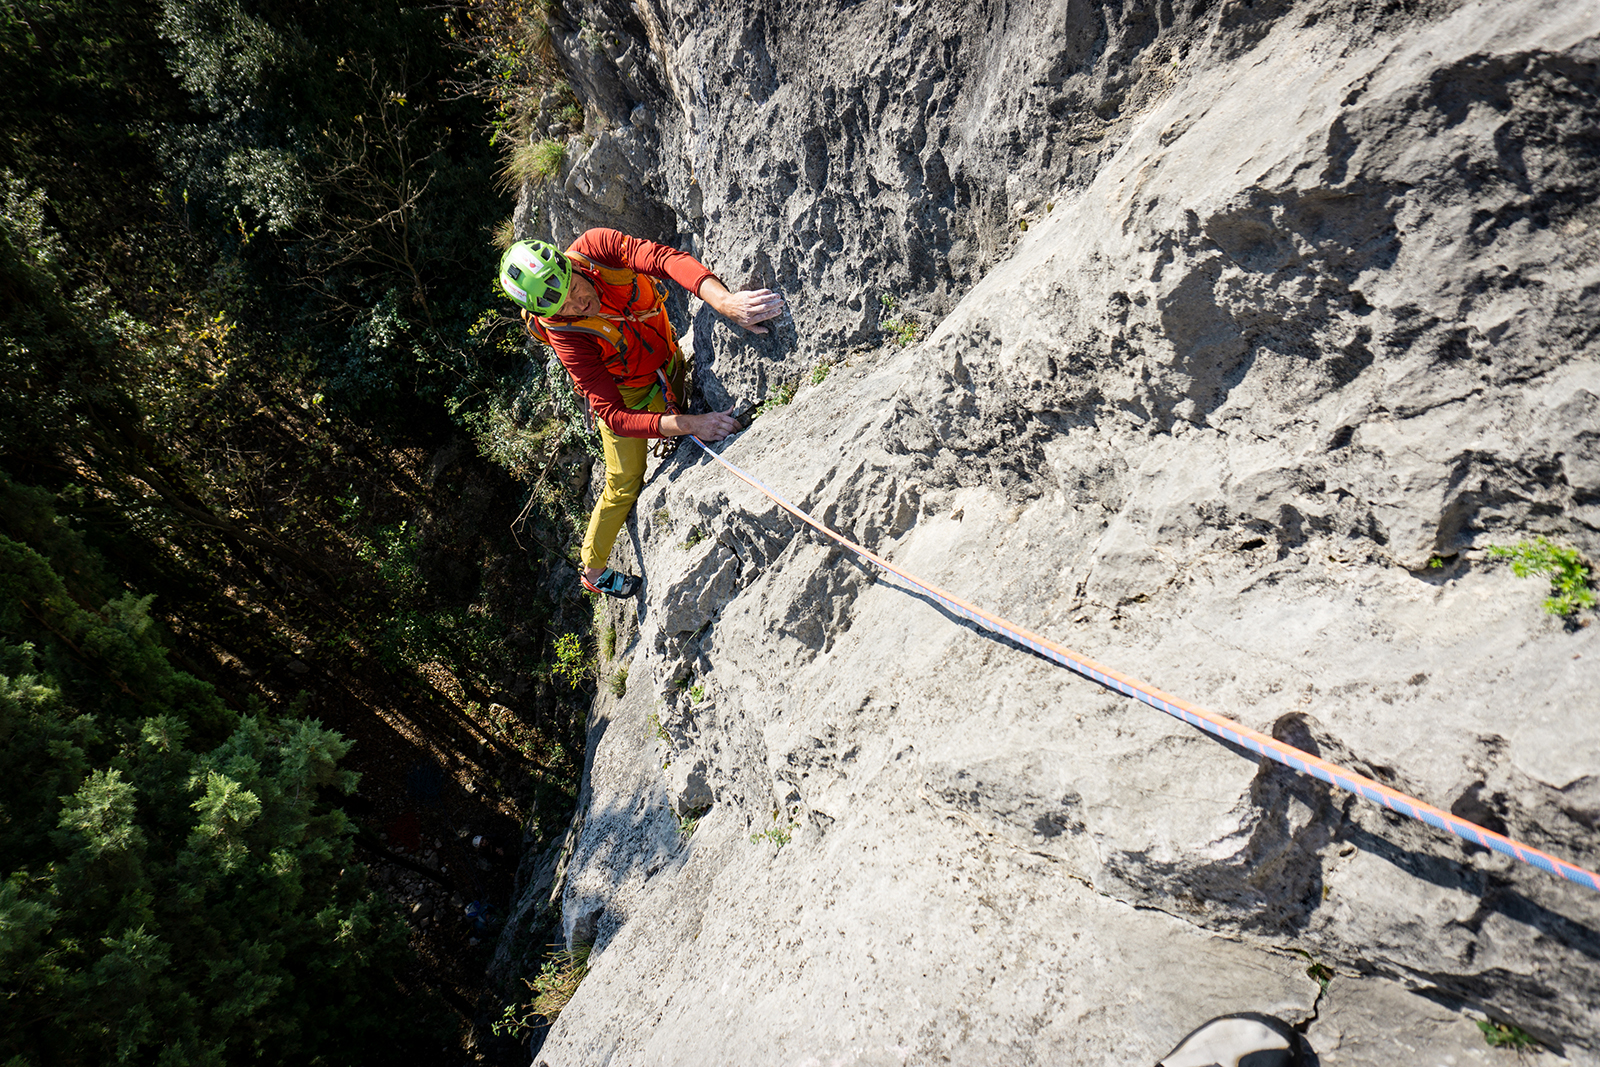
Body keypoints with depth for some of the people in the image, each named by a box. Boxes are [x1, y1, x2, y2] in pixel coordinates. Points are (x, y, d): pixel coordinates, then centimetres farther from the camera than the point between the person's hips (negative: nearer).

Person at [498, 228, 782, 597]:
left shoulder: (595, 246, -31)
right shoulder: (566, 339, -38)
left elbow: (668, 259, -45)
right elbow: (614, 417, -40)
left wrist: (726, 301, -61)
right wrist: (687, 424, -52)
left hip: (668, 357, 5)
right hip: (627, 393, -4)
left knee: (683, 442, 26)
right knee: (625, 485, 9)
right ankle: (594, 571, 33)